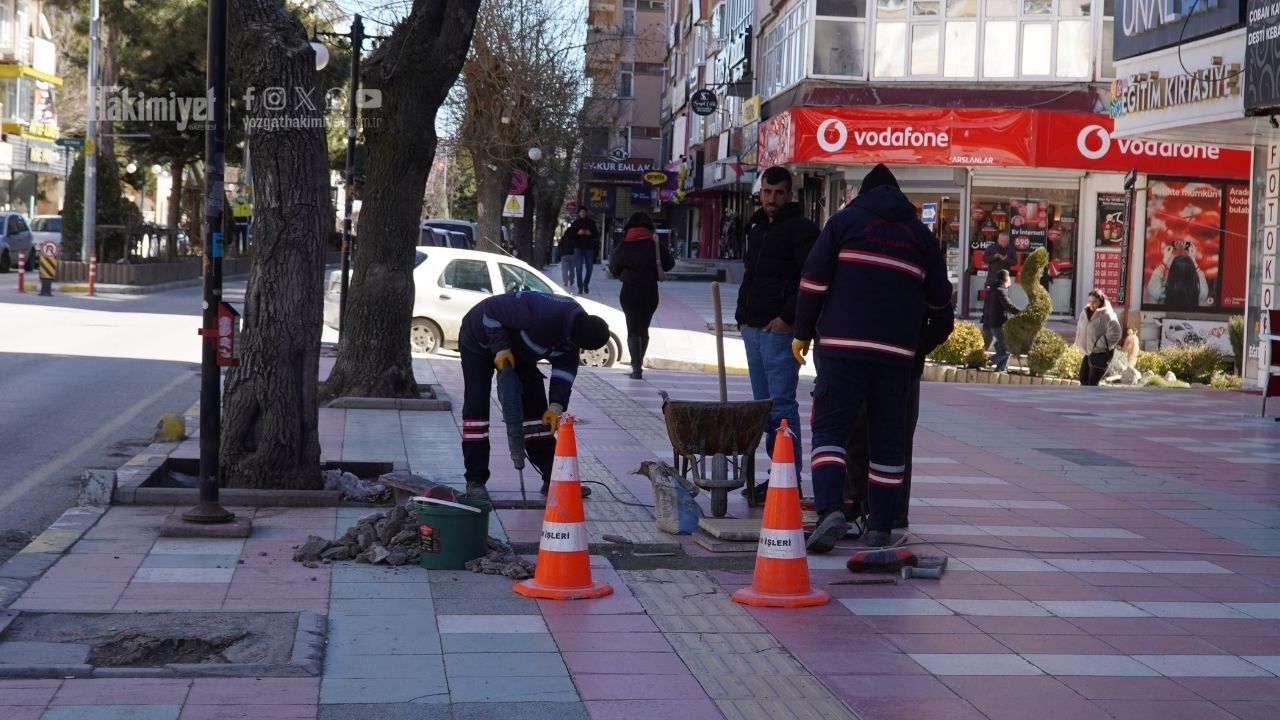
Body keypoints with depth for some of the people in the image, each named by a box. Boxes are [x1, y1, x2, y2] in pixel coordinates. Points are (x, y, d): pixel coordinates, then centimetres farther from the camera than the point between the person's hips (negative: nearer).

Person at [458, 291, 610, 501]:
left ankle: (552, 478, 7)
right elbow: (491, 309, -34)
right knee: (477, 407, -12)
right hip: (481, 340, -7)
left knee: (535, 406, 4)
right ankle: (475, 480, -7)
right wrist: (501, 348, -31)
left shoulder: (575, 325, -18)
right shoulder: (540, 313, -43)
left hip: (517, 349, 7)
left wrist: (557, 406, -19)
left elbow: (565, 368, -10)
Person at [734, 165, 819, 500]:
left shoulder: (801, 229, -7)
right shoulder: (757, 228, 20)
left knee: (782, 404, -10)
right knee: (764, 404, 10)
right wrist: (743, 316, 18)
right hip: (754, 328, 9)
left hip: (781, 330, -9)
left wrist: (788, 317, -19)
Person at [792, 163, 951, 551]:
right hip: (896, 351, 3)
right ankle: (879, 528, 11)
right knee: (887, 438, 9)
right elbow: (940, 297, 17)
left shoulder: (845, 220, 6)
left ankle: (830, 510, -21)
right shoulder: (920, 234, 14)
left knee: (829, 428, -1)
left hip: (842, 345, -2)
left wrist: (803, 333, 6)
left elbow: (813, 281, -1)